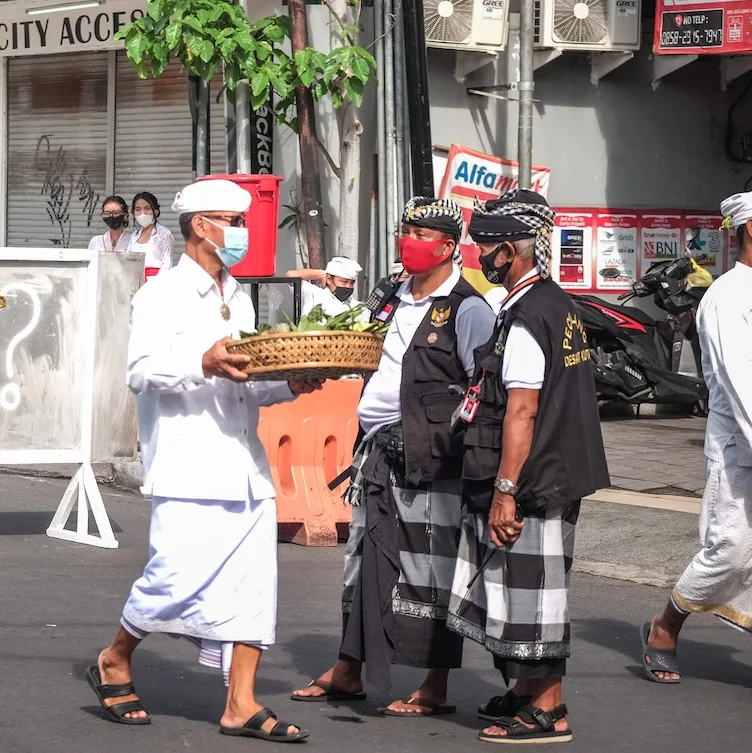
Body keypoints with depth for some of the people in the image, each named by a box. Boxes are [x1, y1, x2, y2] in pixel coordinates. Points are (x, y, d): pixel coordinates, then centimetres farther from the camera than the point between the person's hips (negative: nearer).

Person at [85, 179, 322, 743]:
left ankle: (242, 704, 3)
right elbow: (143, 371, -14)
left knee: (252, 584, 0)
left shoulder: (239, 301, 22)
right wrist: (202, 363, -28)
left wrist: (290, 385, 8)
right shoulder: (163, 295, -2)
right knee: (179, 576, -12)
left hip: (245, 467, 7)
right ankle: (114, 663, 12)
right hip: (189, 468, -7)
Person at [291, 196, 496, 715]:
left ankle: (436, 688, 4)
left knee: (428, 570, -4)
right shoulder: (396, 301, 16)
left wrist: (446, 436, -18)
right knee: (364, 559, 14)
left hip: (429, 458, -8)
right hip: (379, 449, 8)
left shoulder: (467, 310, -9)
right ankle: (348, 672, 24)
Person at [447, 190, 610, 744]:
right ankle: (527, 693, 30)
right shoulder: (557, 305, 14)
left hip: (528, 487, -10)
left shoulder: (527, 318, -18)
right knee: (520, 592, 19)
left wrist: (505, 490, -22)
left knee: (530, 593, -3)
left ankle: (547, 711, 4)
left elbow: (522, 411, -22)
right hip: (552, 478, 10)